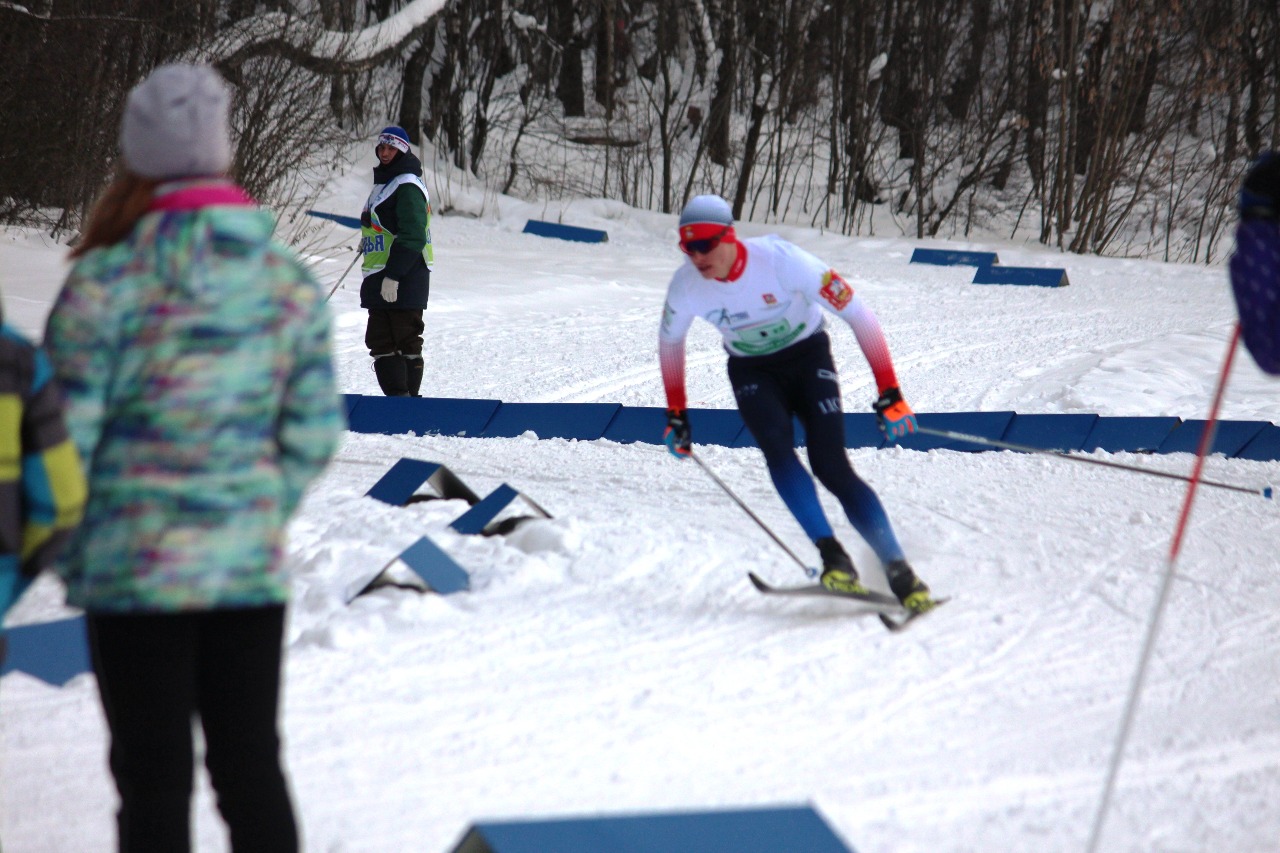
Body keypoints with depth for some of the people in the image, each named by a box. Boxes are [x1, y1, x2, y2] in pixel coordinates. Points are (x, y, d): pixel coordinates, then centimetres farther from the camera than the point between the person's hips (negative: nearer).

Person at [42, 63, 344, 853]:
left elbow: (68, 432, -10)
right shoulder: (291, 284, 1)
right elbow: (314, 437, 3)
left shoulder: (108, 282, -12)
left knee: (154, 780, 4)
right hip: (252, 569, 4)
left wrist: (71, 550, 5)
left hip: (135, 574, -3)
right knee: (251, 765, 14)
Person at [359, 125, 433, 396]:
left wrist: (393, 275, -24)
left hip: (404, 279, -10)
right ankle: (395, 398, 10)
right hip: (380, 278, 10)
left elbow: (412, 237, -20)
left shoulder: (408, 187, -12)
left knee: (405, 341, -7)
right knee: (380, 343, 8)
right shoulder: (385, 183, 20)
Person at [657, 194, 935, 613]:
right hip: (752, 370, 3)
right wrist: (676, 413, 8)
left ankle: (900, 573, -12)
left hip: (807, 355, -3)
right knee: (777, 448, -27)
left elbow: (858, 314, -24)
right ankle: (834, 558, -33)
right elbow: (669, 341, 5)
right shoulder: (686, 287, -19)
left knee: (831, 466, -17)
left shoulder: (782, 260, -30)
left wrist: (889, 392, -25)